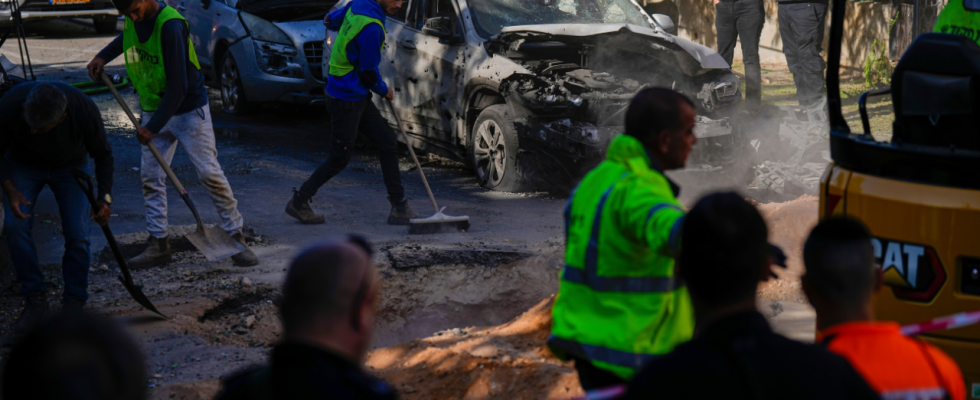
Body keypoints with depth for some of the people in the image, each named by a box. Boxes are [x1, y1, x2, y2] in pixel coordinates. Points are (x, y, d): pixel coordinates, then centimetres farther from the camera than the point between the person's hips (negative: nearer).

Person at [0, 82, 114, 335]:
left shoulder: (85, 111, -33)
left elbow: (103, 155, -13)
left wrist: (105, 197, -21)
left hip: (70, 167, 0)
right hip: (23, 164, 0)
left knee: (77, 235, -13)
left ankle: (74, 304, 3)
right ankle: (35, 300, -4)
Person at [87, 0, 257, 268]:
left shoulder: (170, 25, -27)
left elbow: (178, 86, -27)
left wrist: (154, 126, -23)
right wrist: (103, 56, 12)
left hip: (188, 108, -7)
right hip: (153, 110, 7)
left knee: (209, 173, -7)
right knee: (150, 177, 4)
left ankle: (236, 237, 1)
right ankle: (159, 244, 12)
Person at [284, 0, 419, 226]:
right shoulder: (372, 28, -26)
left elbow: (330, 20, 20)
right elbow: (369, 73, -18)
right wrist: (384, 91, 0)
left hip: (359, 97, 10)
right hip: (346, 100, -10)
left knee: (388, 144, 8)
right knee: (340, 159, 1)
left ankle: (399, 209, 11)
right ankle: (299, 202, 16)